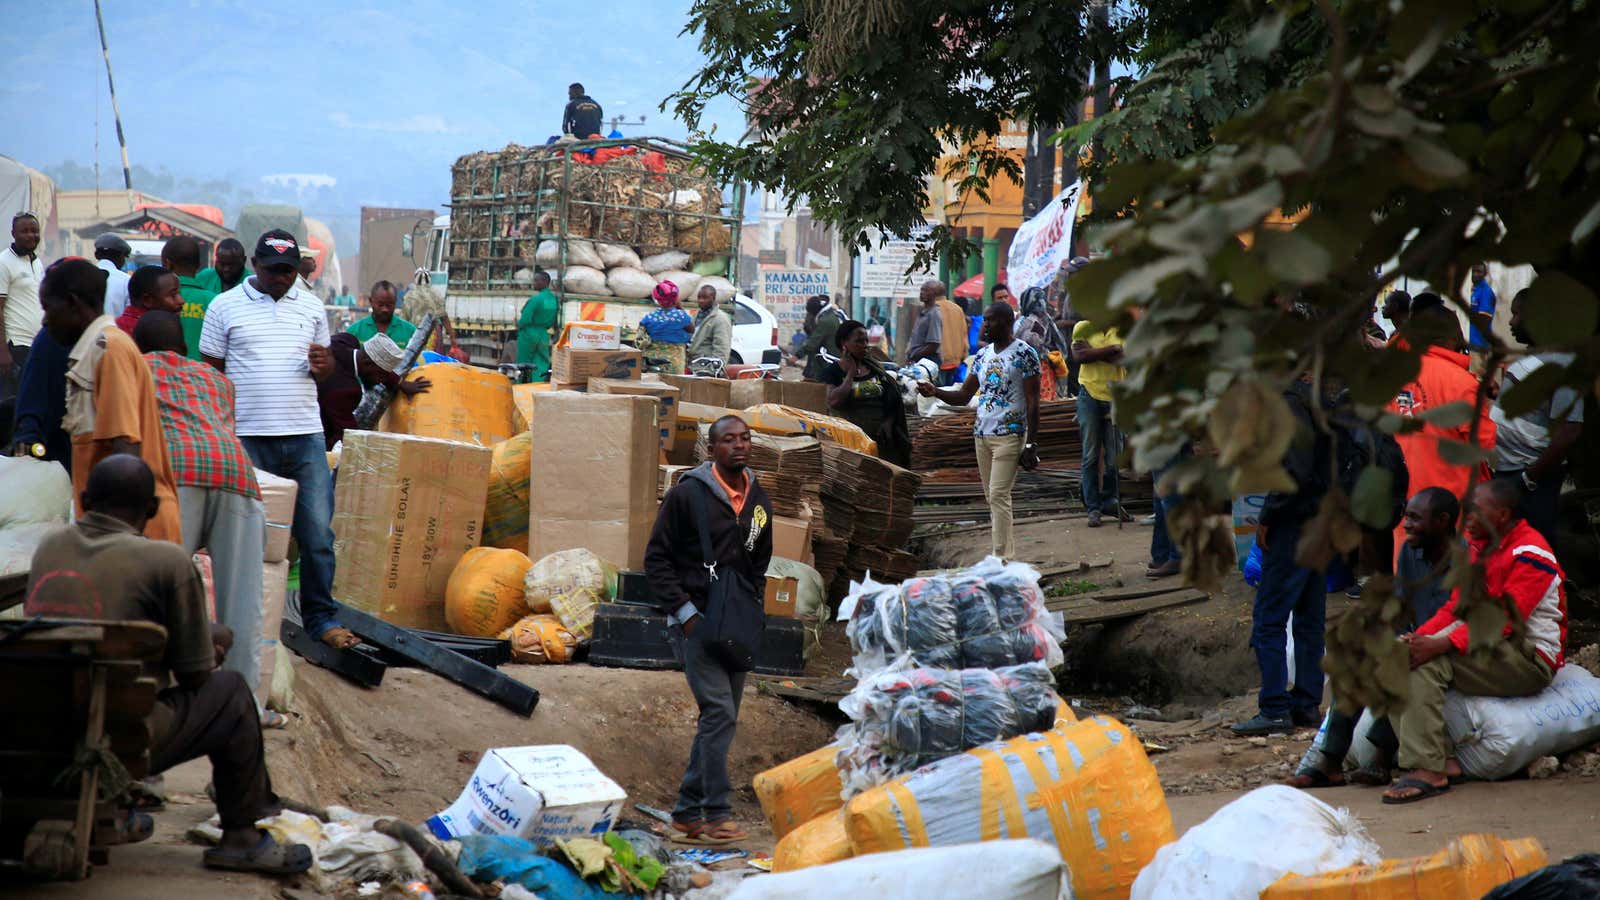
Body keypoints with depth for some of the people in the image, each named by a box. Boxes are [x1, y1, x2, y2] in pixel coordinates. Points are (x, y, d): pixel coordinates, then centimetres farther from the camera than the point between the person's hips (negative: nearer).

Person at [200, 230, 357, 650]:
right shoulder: (225, 307, 4)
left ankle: (321, 619, 9)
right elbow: (211, 374, 5)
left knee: (318, 533, 0)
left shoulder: (311, 308, 13)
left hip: (305, 436, 2)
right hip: (249, 438, -2)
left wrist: (323, 365, -4)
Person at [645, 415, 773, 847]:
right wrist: (684, 612, -12)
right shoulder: (688, 494, -7)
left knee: (720, 720, 7)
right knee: (719, 712, -16)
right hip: (695, 622, -7)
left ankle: (686, 815, 15)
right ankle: (716, 815, -15)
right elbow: (657, 557, -5)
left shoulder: (758, 499, 11)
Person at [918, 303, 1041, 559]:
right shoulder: (983, 355, 14)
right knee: (992, 498, 7)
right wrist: (935, 392, -5)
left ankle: (1001, 559, -15)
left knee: (998, 495, -14)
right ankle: (1006, 552, 12)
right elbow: (964, 396, 14)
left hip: (1009, 435, -7)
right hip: (982, 433, 7)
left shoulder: (1024, 353, -7)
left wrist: (1030, 445, -13)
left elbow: (1033, 402, -8)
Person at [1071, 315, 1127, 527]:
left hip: (1114, 397, 1)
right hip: (1090, 396, -1)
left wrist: (1092, 351, -16)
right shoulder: (1083, 328, 4)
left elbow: (1122, 358, -9)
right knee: (1091, 456, 0)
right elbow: (1079, 356, -12)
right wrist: (1110, 349, -13)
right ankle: (1093, 507, 3)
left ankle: (1110, 501, 16)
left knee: (1115, 455, 3)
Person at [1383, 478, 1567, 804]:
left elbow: (1503, 620, -23)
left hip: (1531, 661, -9)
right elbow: (1456, 608, 13)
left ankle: (1430, 771, -30)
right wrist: (1418, 637, -6)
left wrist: (1441, 644, -33)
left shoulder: (1530, 554, -13)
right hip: (1492, 653, 9)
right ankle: (1439, 761, -18)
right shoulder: (1477, 546, 15)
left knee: (1426, 663, -27)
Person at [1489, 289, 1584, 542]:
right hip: (1503, 472, 9)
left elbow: (1568, 433, -24)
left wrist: (1528, 480, -20)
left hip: (1528, 484, -9)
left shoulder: (1561, 364, -17)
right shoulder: (1529, 357, 12)